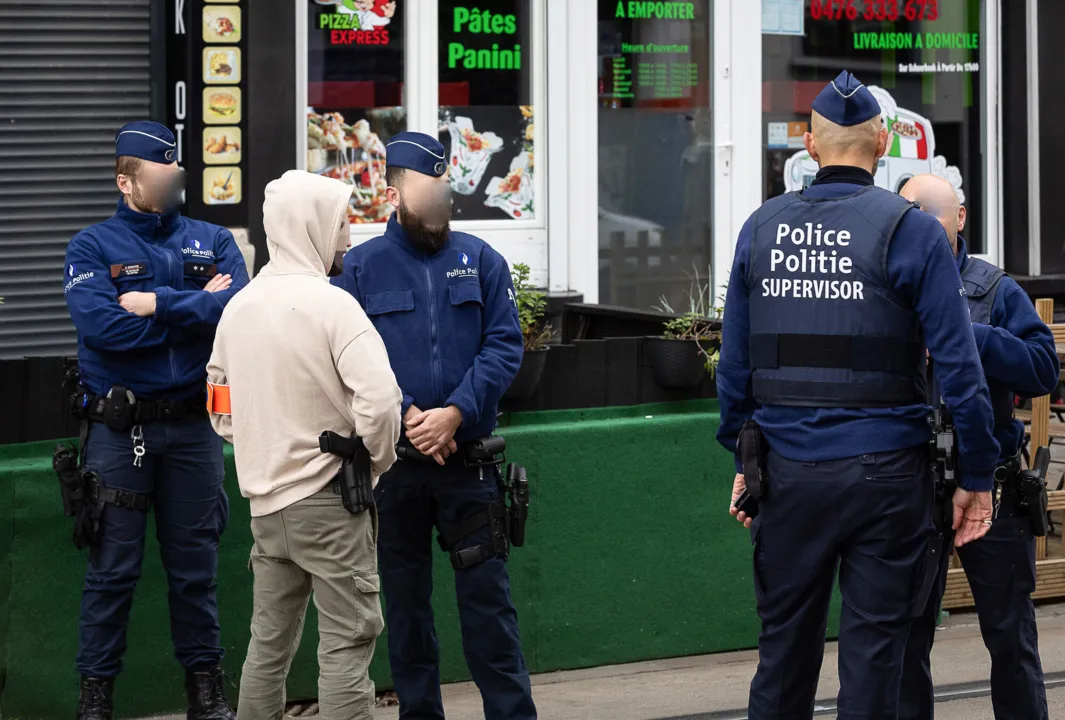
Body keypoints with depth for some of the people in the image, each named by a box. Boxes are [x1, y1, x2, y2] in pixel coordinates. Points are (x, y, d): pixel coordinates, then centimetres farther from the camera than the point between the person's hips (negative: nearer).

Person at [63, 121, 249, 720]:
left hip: (193, 423, 2)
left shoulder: (214, 242, 9)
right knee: (113, 568, 0)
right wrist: (195, 309, -10)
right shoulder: (93, 247, 0)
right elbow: (102, 327, -16)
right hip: (119, 427, -2)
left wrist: (158, 304, -16)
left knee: (195, 565, 9)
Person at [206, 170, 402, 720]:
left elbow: (220, 404, 18)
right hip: (328, 498, -7)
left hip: (265, 501, 7)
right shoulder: (332, 304, -14)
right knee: (346, 642, -4)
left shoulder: (237, 308, 9)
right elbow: (379, 399, -23)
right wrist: (379, 460, -7)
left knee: (269, 643, 14)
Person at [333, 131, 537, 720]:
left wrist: (455, 412, -14)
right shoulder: (360, 267, 3)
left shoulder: (479, 260, 6)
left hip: (468, 457, 0)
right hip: (392, 464, 0)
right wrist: (408, 417, -16)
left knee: (486, 592, -1)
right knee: (404, 595, 8)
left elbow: (504, 345, -1)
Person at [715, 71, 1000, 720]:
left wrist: (743, 458, 19)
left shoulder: (761, 228, 5)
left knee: (785, 644, 13)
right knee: (873, 648, 3)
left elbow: (735, 363, 9)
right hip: (883, 472, -3)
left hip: (788, 470, 3)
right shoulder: (912, 232, -7)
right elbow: (958, 367, -9)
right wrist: (978, 477, -3)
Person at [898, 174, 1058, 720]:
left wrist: (965, 336, -19)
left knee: (1010, 635, 7)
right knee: (907, 635, 8)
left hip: (991, 488, -1)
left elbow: (1043, 369, -11)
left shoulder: (996, 292, 1)